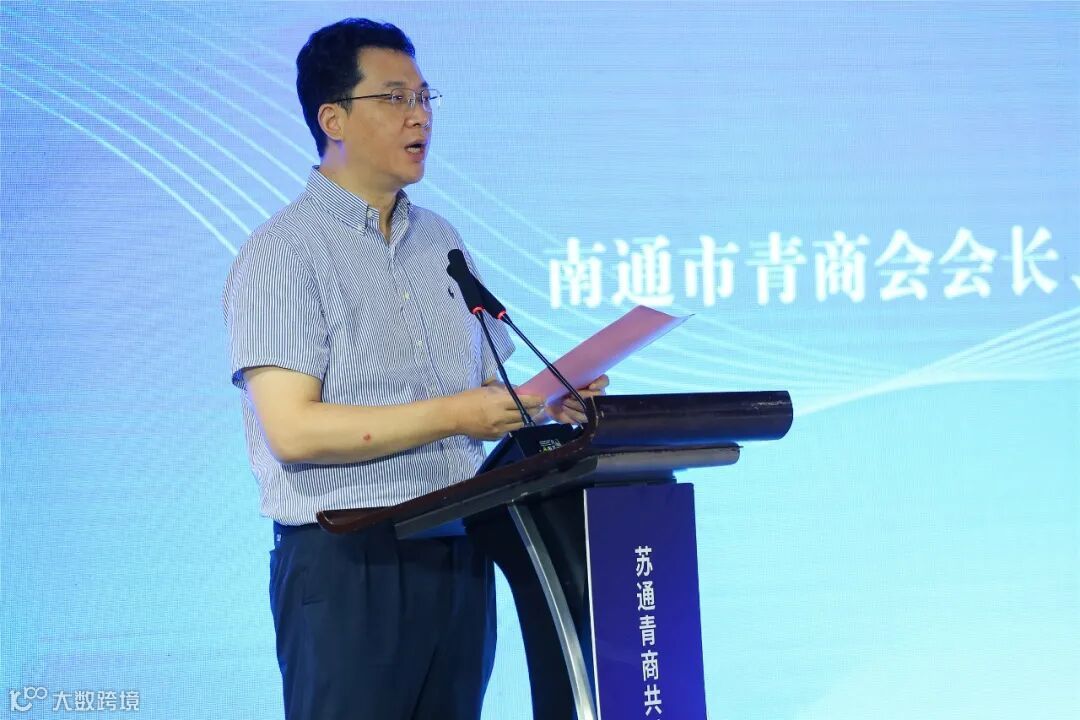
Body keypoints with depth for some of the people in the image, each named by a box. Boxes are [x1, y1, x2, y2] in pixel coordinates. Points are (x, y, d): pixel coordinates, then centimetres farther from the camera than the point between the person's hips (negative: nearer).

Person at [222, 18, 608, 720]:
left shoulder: (443, 242, 15)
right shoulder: (281, 254, -6)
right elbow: (293, 429, -17)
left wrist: (542, 403, -3)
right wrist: (454, 413, -18)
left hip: (457, 556, 6)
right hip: (348, 563, -6)